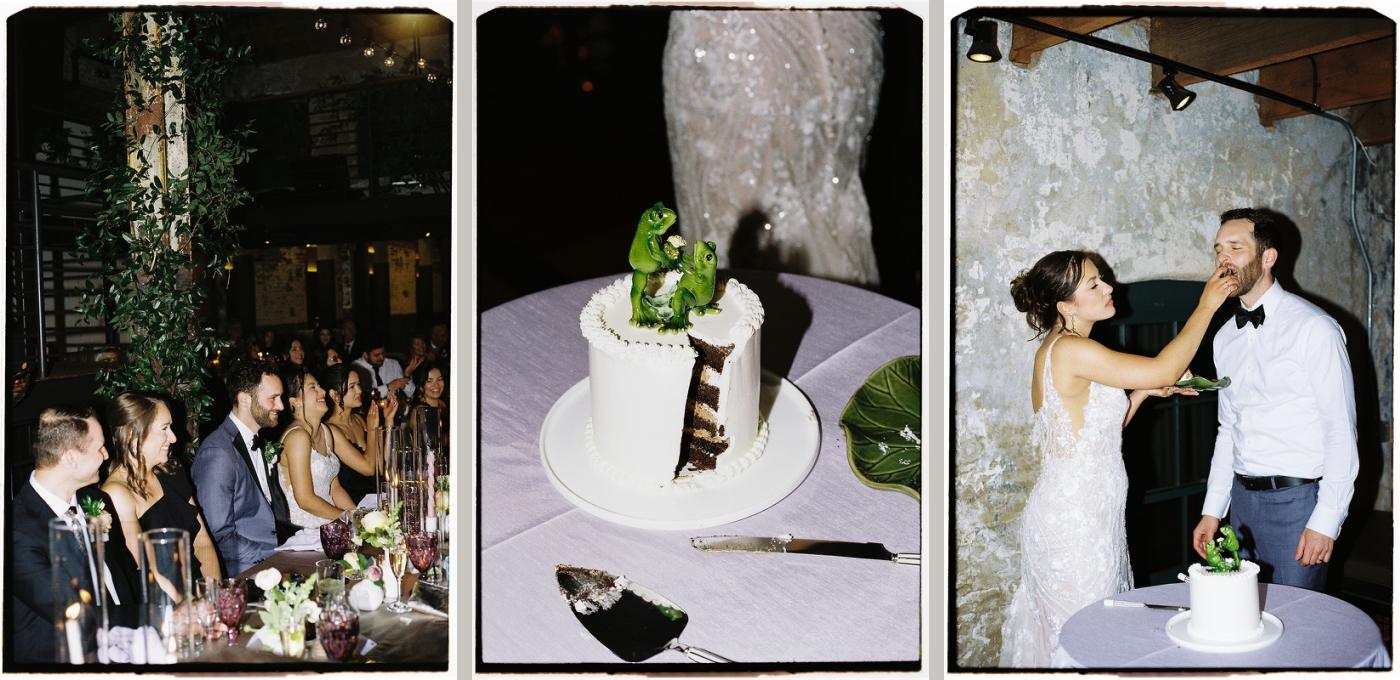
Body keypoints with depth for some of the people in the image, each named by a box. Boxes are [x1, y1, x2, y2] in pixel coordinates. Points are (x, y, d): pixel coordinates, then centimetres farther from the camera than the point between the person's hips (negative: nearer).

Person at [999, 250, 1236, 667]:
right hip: (1073, 521, -10)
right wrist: (1206, 306, -11)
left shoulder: (1059, 351, 11)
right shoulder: (1069, 351, -20)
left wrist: (1142, 393, 8)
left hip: (1088, 514, 10)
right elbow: (1164, 369, -19)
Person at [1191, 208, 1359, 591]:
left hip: (1297, 500, -6)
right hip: (1242, 498, 6)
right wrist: (1212, 511, 13)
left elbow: (1341, 433, -12)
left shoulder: (1314, 329, -11)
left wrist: (1325, 521, -16)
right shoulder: (1225, 337, 10)